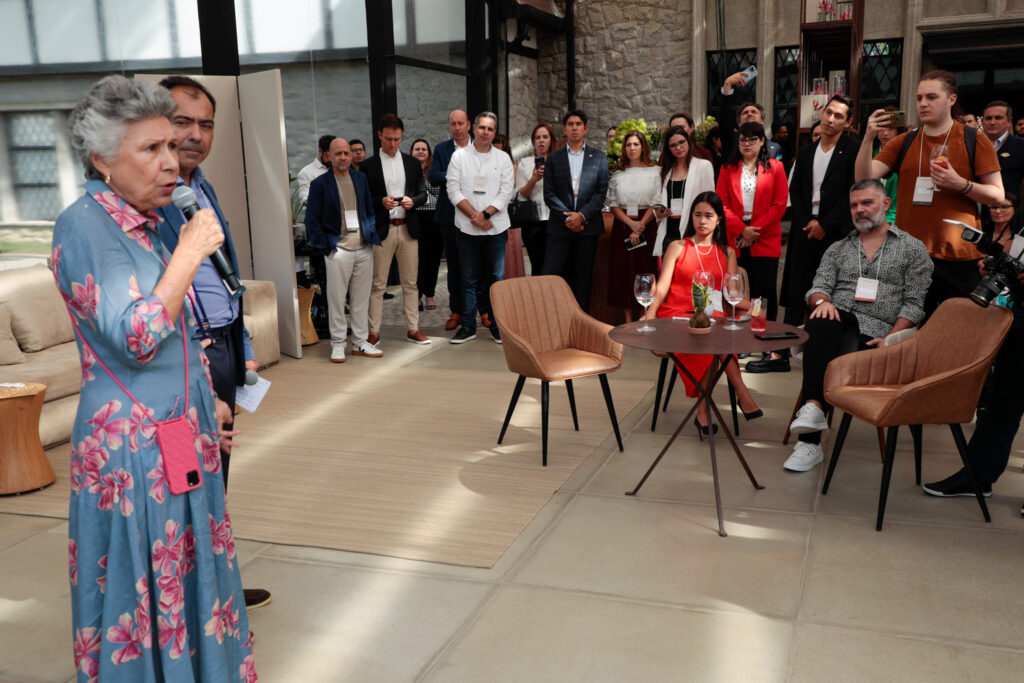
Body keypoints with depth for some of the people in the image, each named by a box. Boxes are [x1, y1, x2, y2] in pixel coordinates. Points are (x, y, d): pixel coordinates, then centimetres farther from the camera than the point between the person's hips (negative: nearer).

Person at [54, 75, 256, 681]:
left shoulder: (145, 223, 11)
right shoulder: (84, 226, -15)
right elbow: (134, 339, -24)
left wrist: (207, 403, 21)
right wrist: (190, 253, -21)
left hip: (180, 436, 8)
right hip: (133, 445, -8)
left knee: (190, 577, 17)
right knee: (142, 591, 5)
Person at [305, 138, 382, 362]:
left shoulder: (361, 179, 12)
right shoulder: (320, 184, -1)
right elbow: (312, 220, -1)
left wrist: (372, 234, 5)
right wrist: (325, 246, -7)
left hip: (364, 248, 4)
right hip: (338, 250, -4)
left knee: (361, 297, 9)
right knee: (337, 299, -1)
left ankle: (360, 342, 18)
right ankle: (338, 344, 9)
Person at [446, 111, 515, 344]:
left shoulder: (503, 158, 7)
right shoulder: (460, 156, 5)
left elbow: (506, 192, 0)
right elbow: (453, 190, -1)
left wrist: (485, 214, -12)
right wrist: (474, 215, -11)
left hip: (496, 228, 0)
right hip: (467, 229, 0)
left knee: (497, 278, 1)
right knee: (469, 279, 5)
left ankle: (497, 325, 11)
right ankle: (468, 326, 13)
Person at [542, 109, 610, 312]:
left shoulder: (598, 157, 9)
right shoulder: (553, 158, 9)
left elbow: (601, 192, 1)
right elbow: (549, 194, 2)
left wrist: (582, 215, -11)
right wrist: (567, 218, -10)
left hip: (588, 225, 0)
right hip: (560, 226, 0)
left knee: (584, 278, 3)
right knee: (550, 275, -8)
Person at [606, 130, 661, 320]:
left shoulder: (654, 171, 2)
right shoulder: (618, 174, 9)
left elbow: (656, 204, -4)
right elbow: (613, 203, 4)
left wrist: (640, 226, -13)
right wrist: (631, 222, -10)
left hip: (647, 225, -2)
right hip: (622, 226, 2)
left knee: (645, 270, -3)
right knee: (624, 271, 1)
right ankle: (629, 320, 8)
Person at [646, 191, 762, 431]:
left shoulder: (727, 253, 21)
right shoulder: (678, 247, 14)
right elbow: (662, 287, 2)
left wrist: (751, 305, -12)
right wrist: (650, 313, -17)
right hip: (677, 316, -2)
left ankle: (702, 409, -29)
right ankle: (741, 392, -28)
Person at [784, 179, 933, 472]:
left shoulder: (912, 248, 15)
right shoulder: (838, 249, 25)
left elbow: (914, 303, 6)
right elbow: (818, 287, 13)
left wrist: (891, 339, -11)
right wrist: (822, 301, -14)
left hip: (874, 332, -2)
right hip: (839, 322, 2)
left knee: (838, 360, -35)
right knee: (823, 321, -37)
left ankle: (810, 441, -31)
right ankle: (813, 408, -45)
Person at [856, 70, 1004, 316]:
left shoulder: (975, 141, 2)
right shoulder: (903, 143, 9)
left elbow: (998, 195, -1)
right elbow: (864, 178, -2)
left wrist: (961, 184, -17)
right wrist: (868, 139, -16)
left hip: (958, 256, -2)